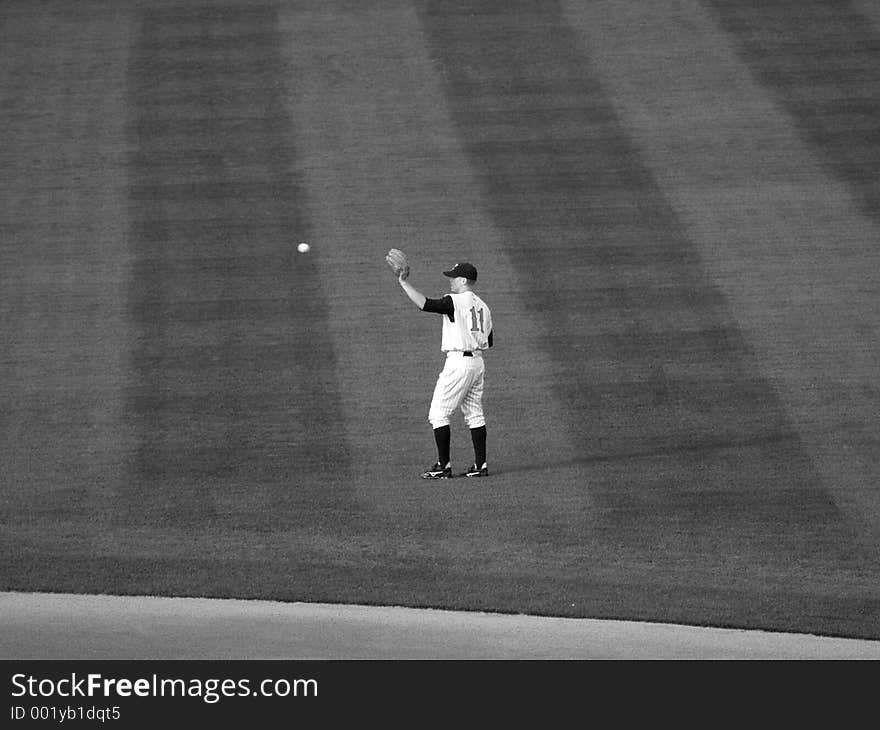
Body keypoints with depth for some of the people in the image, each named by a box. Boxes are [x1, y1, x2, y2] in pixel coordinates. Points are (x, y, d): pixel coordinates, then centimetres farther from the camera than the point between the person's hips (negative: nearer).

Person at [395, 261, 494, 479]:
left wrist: (404, 283, -20)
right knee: (474, 414, 13)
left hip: (458, 361, -8)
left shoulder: (455, 302, -12)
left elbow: (425, 304, -24)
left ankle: (443, 466, -5)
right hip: (477, 362, 8)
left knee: (439, 414, -3)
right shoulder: (482, 306, 14)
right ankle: (481, 465, 11)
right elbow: (489, 341, 17)